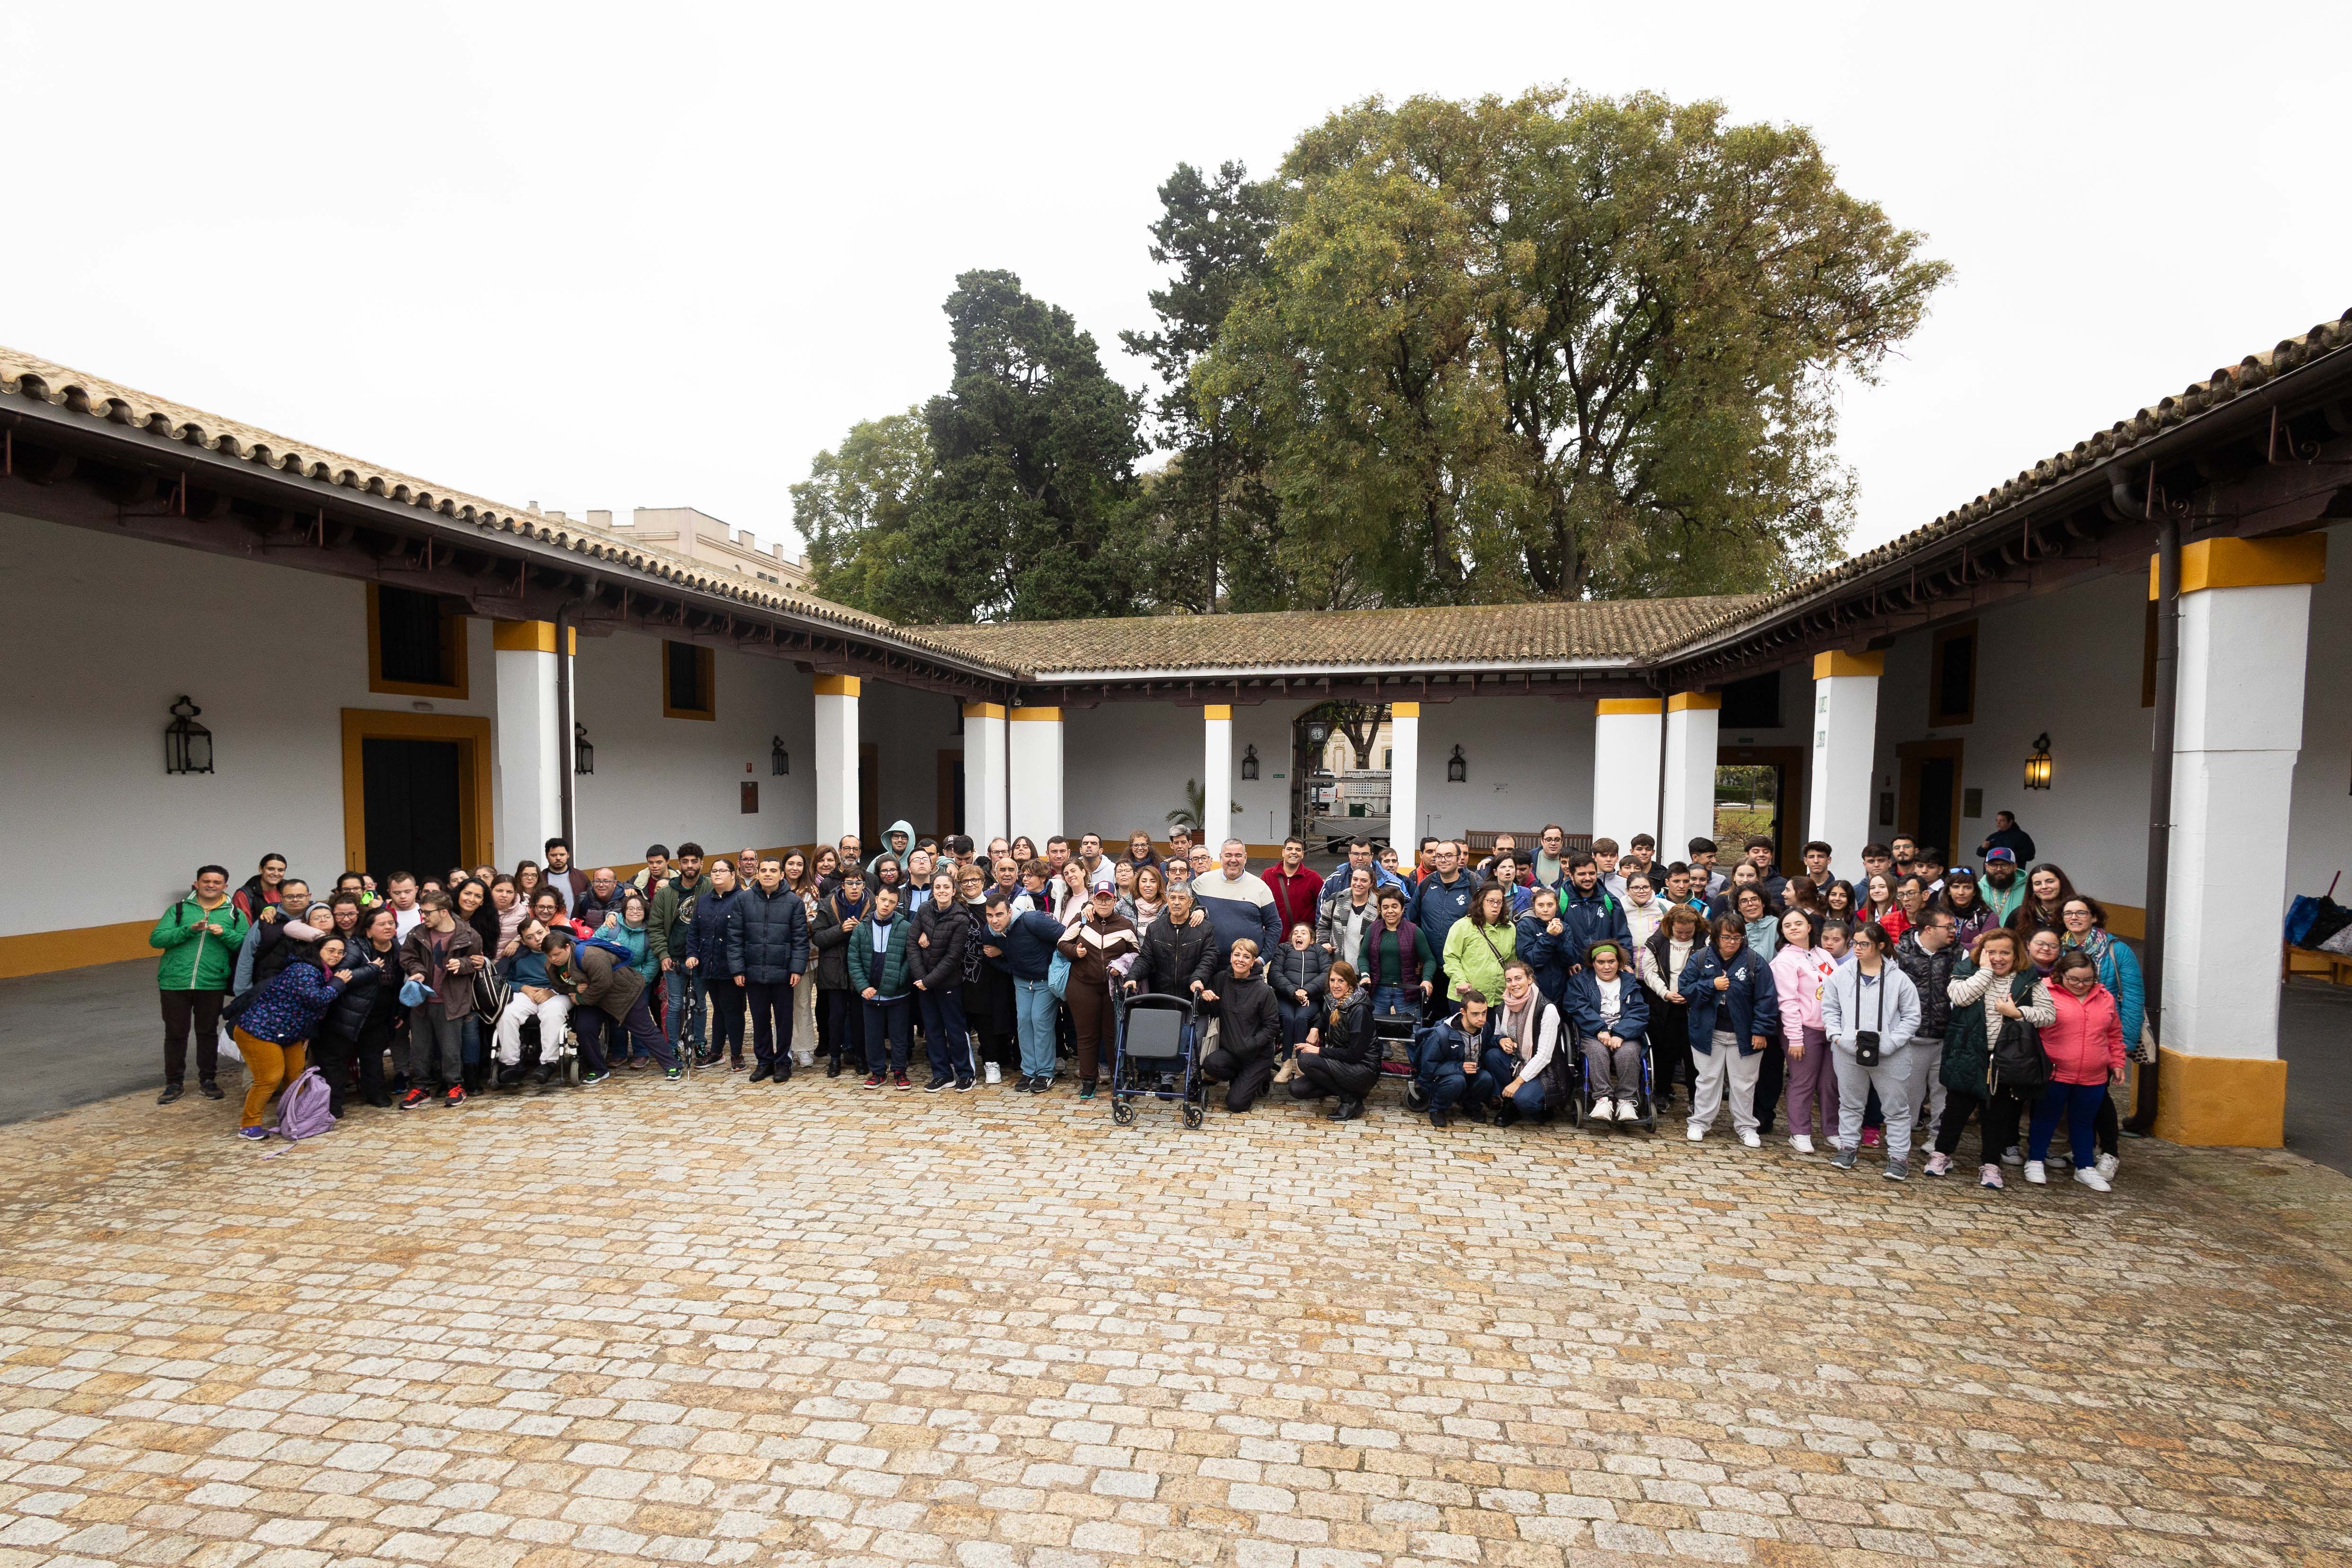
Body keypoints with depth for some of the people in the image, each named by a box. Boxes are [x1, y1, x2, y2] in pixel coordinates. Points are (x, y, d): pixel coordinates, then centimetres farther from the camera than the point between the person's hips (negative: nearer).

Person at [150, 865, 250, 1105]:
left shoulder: (235, 914, 7)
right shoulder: (178, 910, 6)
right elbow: (155, 939, -5)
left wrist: (224, 934, -17)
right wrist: (189, 929, -18)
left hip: (213, 984, 0)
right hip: (175, 983, 0)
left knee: (208, 1032, 11)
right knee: (175, 1033, 8)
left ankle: (207, 1079, 23)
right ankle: (175, 1083, 20)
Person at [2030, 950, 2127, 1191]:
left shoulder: (2106, 998, 7)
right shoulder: (2048, 995, -10)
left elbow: (2115, 1035, 17)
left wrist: (2117, 1063, 14)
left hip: (2093, 1079, 4)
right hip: (2055, 1074, -4)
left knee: (2084, 1121, 16)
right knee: (2046, 1117, 8)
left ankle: (2085, 1167, 28)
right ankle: (2035, 1162, 20)